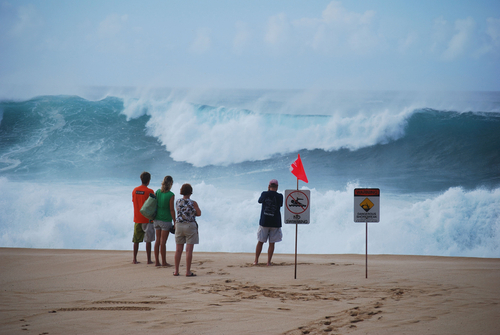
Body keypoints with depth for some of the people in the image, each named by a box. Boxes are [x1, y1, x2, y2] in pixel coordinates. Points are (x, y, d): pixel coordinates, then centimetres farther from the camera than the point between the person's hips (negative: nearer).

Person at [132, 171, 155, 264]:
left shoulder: (134, 190, 4)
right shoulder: (150, 191, -12)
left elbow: (134, 202, 10)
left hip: (137, 219, 5)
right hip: (147, 219, -5)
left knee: (136, 240, 10)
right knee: (148, 240, 1)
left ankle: (134, 259, 11)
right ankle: (149, 260, 2)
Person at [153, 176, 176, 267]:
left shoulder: (157, 192, 1)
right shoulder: (171, 195, -15)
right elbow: (172, 210, -14)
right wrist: (175, 222, -7)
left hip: (157, 219, 6)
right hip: (166, 220, -6)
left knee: (158, 240, 9)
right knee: (163, 241, -2)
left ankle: (157, 261, 11)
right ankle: (164, 262, 4)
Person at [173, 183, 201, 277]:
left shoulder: (177, 202, 1)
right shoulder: (193, 203, -11)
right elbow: (199, 213, 1)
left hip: (179, 226, 4)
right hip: (190, 226, -4)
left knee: (178, 250, 8)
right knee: (189, 250, -3)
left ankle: (176, 271, 10)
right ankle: (188, 272, -4)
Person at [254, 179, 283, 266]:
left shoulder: (264, 194, -5)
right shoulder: (280, 196, -7)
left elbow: (259, 201, 15)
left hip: (264, 222, 1)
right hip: (275, 223, -1)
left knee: (260, 242, 11)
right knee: (272, 243, 6)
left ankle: (256, 261, 16)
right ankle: (269, 262, 4)